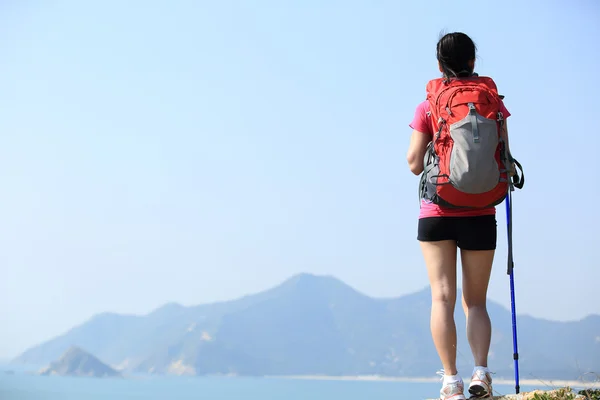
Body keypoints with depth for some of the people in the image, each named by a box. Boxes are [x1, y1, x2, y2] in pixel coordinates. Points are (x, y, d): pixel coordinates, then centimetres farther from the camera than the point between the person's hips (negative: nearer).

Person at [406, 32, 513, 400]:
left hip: (437, 213, -1)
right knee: (476, 300, 10)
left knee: (443, 297, -1)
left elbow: (415, 163, -3)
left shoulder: (428, 107, 0)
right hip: (480, 214, 1)